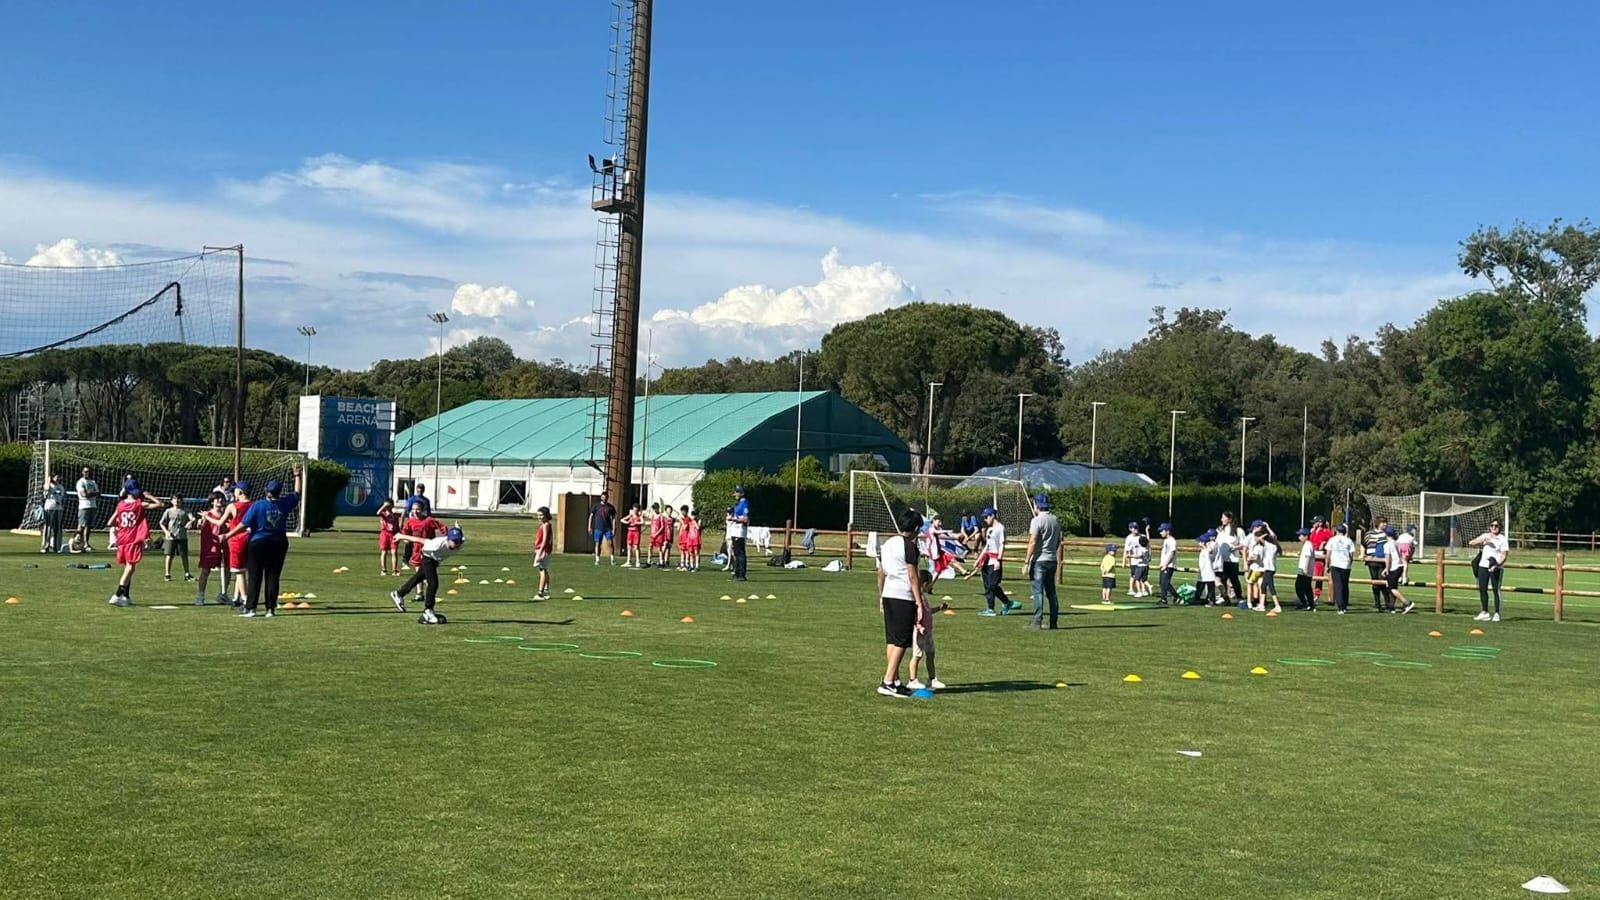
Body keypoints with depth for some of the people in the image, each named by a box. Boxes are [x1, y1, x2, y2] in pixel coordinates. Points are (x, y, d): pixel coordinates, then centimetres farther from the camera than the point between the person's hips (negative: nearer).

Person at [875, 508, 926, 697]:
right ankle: (887, 682, -9)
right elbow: (912, 577, -13)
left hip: (888, 596, 8)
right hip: (904, 598, -8)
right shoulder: (909, 546, -10)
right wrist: (919, 603, -11)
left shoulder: (886, 544, 13)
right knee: (901, 642, -5)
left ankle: (895, 681, 16)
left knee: (891, 640, 12)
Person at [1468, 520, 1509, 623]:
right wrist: (1483, 539, -14)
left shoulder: (1502, 539, -1)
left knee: (1496, 590, -7)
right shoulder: (1485, 536, 12)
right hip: (1483, 566, 5)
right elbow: (1471, 543, 2)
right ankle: (1485, 613, 16)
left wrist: (1498, 564, -23)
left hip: (1496, 568, -5)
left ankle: (1497, 613, -3)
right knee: (1482, 589, 6)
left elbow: (1504, 555, -6)